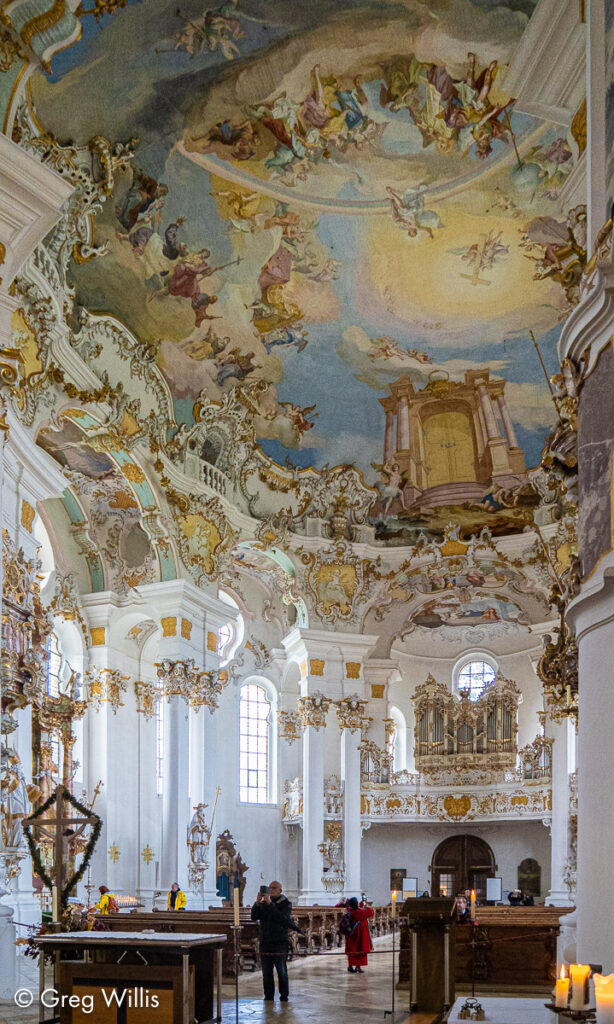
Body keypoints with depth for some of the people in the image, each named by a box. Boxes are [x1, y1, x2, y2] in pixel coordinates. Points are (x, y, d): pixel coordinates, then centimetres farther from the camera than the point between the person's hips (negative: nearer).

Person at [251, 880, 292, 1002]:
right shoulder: (263, 903, 12)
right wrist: (257, 903, -15)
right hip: (265, 942, 4)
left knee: (282, 972, -3)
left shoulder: (286, 904, 0)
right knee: (266, 972, 5)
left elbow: (281, 918, -17)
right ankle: (269, 997, 12)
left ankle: (284, 997, 6)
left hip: (280, 943, -4)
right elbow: (254, 917, 0)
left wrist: (270, 903, -22)